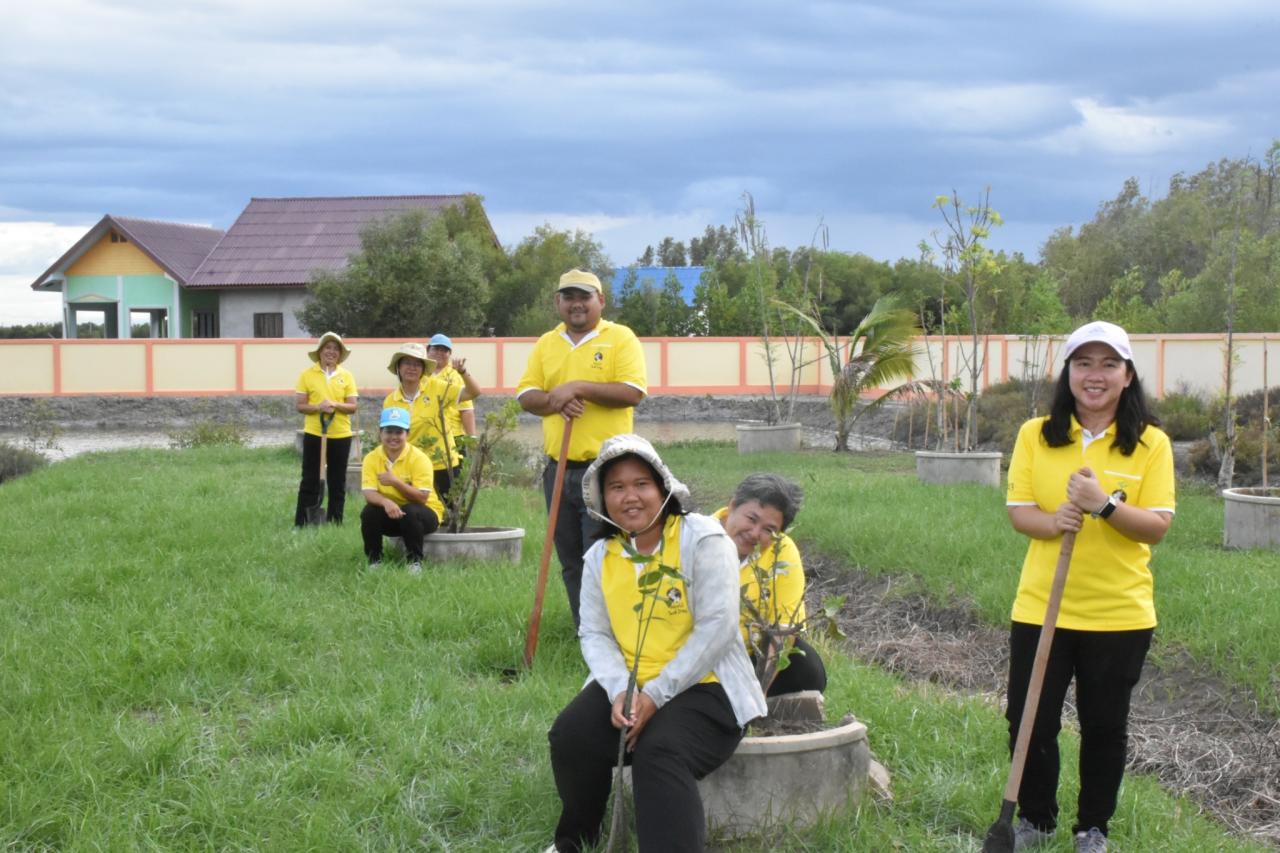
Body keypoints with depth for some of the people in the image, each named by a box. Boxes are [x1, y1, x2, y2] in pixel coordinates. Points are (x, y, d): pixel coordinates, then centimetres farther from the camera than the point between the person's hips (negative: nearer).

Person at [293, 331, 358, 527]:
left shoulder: (346, 376, 4)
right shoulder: (307, 374, 0)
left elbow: (352, 407, 1)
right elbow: (299, 405, -1)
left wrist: (335, 405, -18)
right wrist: (318, 407, -19)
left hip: (341, 435, 2)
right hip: (313, 434, -2)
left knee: (337, 483, 7)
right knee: (310, 481, 1)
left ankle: (334, 524, 15)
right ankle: (301, 524, 6)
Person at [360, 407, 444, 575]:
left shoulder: (418, 458, -18)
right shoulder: (371, 458, -8)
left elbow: (422, 497, -25)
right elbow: (368, 493, -19)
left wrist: (395, 481, -34)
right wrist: (386, 502, -41)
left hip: (421, 515, -3)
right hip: (390, 513, 3)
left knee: (409, 511, -35)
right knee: (369, 512, -26)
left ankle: (415, 560, -16)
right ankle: (374, 559, -8)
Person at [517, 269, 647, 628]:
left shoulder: (621, 337, 0)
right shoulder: (546, 343, 14)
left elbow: (633, 392, -12)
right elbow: (526, 396, 7)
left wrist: (579, 388, -17)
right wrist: (556, 400, -13)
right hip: (558, 468, 5)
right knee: (570, 561, 10)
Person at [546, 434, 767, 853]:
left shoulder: (702, 538, -9)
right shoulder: (600, 556, 10)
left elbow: (717, 626, -16)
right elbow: (595, 634, 3)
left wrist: (656, 694, -21)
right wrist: (620, 690, -20)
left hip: (702, 685, -5)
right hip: (627, 685, 5)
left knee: (659, 753, -33)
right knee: (570, 736, -17)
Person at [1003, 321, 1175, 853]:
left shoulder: (1151, 443, -4)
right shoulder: (1035, 435, 0)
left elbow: (1158, 527, -8)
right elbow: (1017, 510, -1)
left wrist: (1105, 504, -25)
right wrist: (1052, 521, -22)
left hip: (1120, 614, -1)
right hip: (1040, 608, 1)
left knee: (1105, 727, 10)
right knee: (1031, 720, 7)